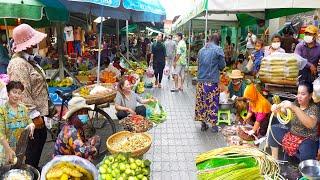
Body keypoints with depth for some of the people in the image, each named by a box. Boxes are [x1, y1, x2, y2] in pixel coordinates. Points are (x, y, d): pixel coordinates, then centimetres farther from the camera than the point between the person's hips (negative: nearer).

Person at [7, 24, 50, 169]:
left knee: (41, 137, 21)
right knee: (33, 146, 5)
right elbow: (22, 93, -27)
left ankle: (34, 168, 39)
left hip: (37, 110, 10)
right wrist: (34, 115, -24)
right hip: (31, 115, -10)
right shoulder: (18, 64, -23)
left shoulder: (27, 59, 9)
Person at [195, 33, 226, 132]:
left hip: (201, 80, 4)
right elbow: (222, 66, -2)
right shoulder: (218, 49, -6)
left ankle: (203, 123, 18)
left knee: (201, 102, 9)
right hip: (212, 81, -4)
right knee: (212, 103, 5)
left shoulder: (201, 50, 8)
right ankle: (213, 125, 11)